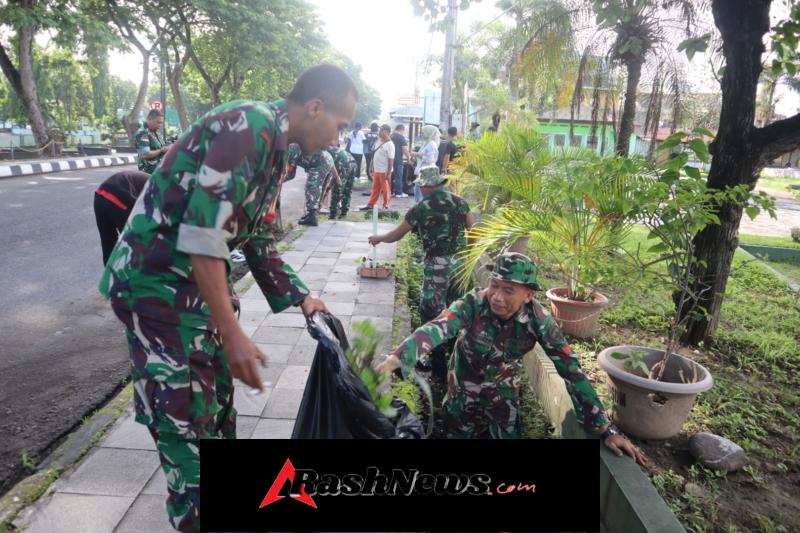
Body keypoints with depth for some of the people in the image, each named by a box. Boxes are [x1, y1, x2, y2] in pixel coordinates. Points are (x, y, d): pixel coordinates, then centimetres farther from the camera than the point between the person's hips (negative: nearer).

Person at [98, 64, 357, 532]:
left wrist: (300, 297, 16)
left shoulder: (275, 149, 9)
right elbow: (203, 233, -28)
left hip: (199, 279, 10)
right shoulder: (248, 125, -22)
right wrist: (231, 332, -26)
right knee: (184, 408, 0)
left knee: (217, 387, 20)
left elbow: (259, 240, 16)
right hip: (156, 279, -10)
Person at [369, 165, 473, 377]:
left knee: (432, 312, 4)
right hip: (461, 263, 6)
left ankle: (438, 363, 9)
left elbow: (396, 235, 4)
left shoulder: (421, 208, -7)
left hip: (437, 266, -5)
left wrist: (378, 238, 23)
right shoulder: (460, 202, 5)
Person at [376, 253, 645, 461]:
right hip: (462, 386, 0)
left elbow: (570, 370, -22)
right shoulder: (473, 303, -30)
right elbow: (437, 328, -47)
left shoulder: (537, 319, -25)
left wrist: (607, 429, -24)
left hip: (503, 390, 1)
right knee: (456, 435, 17)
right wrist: (394, 360, -65)